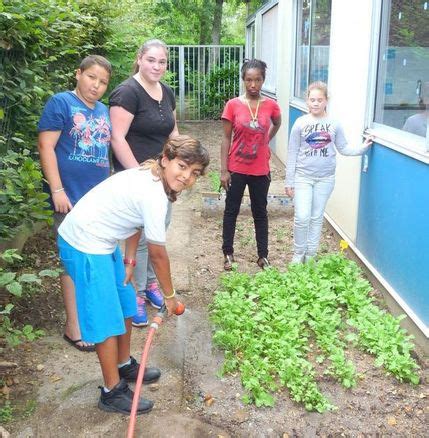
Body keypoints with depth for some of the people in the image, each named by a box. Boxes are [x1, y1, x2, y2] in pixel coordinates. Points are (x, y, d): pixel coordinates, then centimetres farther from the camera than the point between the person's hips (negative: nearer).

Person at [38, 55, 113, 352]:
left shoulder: (104, 110, 14)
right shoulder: (61, 103, -6)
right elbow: (46, 147, -12)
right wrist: (57, 190, -18)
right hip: (72, 198, -6)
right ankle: (74, 325, 12)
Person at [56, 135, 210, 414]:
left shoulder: (150, 177, 1)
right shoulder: (154, 197, -27)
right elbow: (158, 255, -18)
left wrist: (129, 261, 4)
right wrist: (169, 295, -4)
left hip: (101, 241, 10)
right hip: (85, 247, -10)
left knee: (125, 304, 19)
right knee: (107, 318, -2)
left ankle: (125, 365, 39)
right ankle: (113, 392, 14)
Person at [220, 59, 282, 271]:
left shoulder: (271, 105, -4)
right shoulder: (233, 105, -8)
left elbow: (277, 124, 19)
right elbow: (226, 139, -6)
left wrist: (265, 141, 9)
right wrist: (223, 170, -9)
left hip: (261, 170, 2)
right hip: (237, 169, -1)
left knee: (260, 212, 12)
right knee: (231, 211, 11)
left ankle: (263, 255, 24)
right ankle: (228, 253, 25)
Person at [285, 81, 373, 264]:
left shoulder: (334, 124, -1)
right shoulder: (300, 123, -5)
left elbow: (343, 148, 7)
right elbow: (292, 154, -2)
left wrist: (363, 148, -10)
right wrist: (289, 181, -3)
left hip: (325, 178, 2)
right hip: (303, 177, -2)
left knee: (317, 217, 10)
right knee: (302, 217, -8)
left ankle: (310, 255, 24)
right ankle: (298, 253, 14)